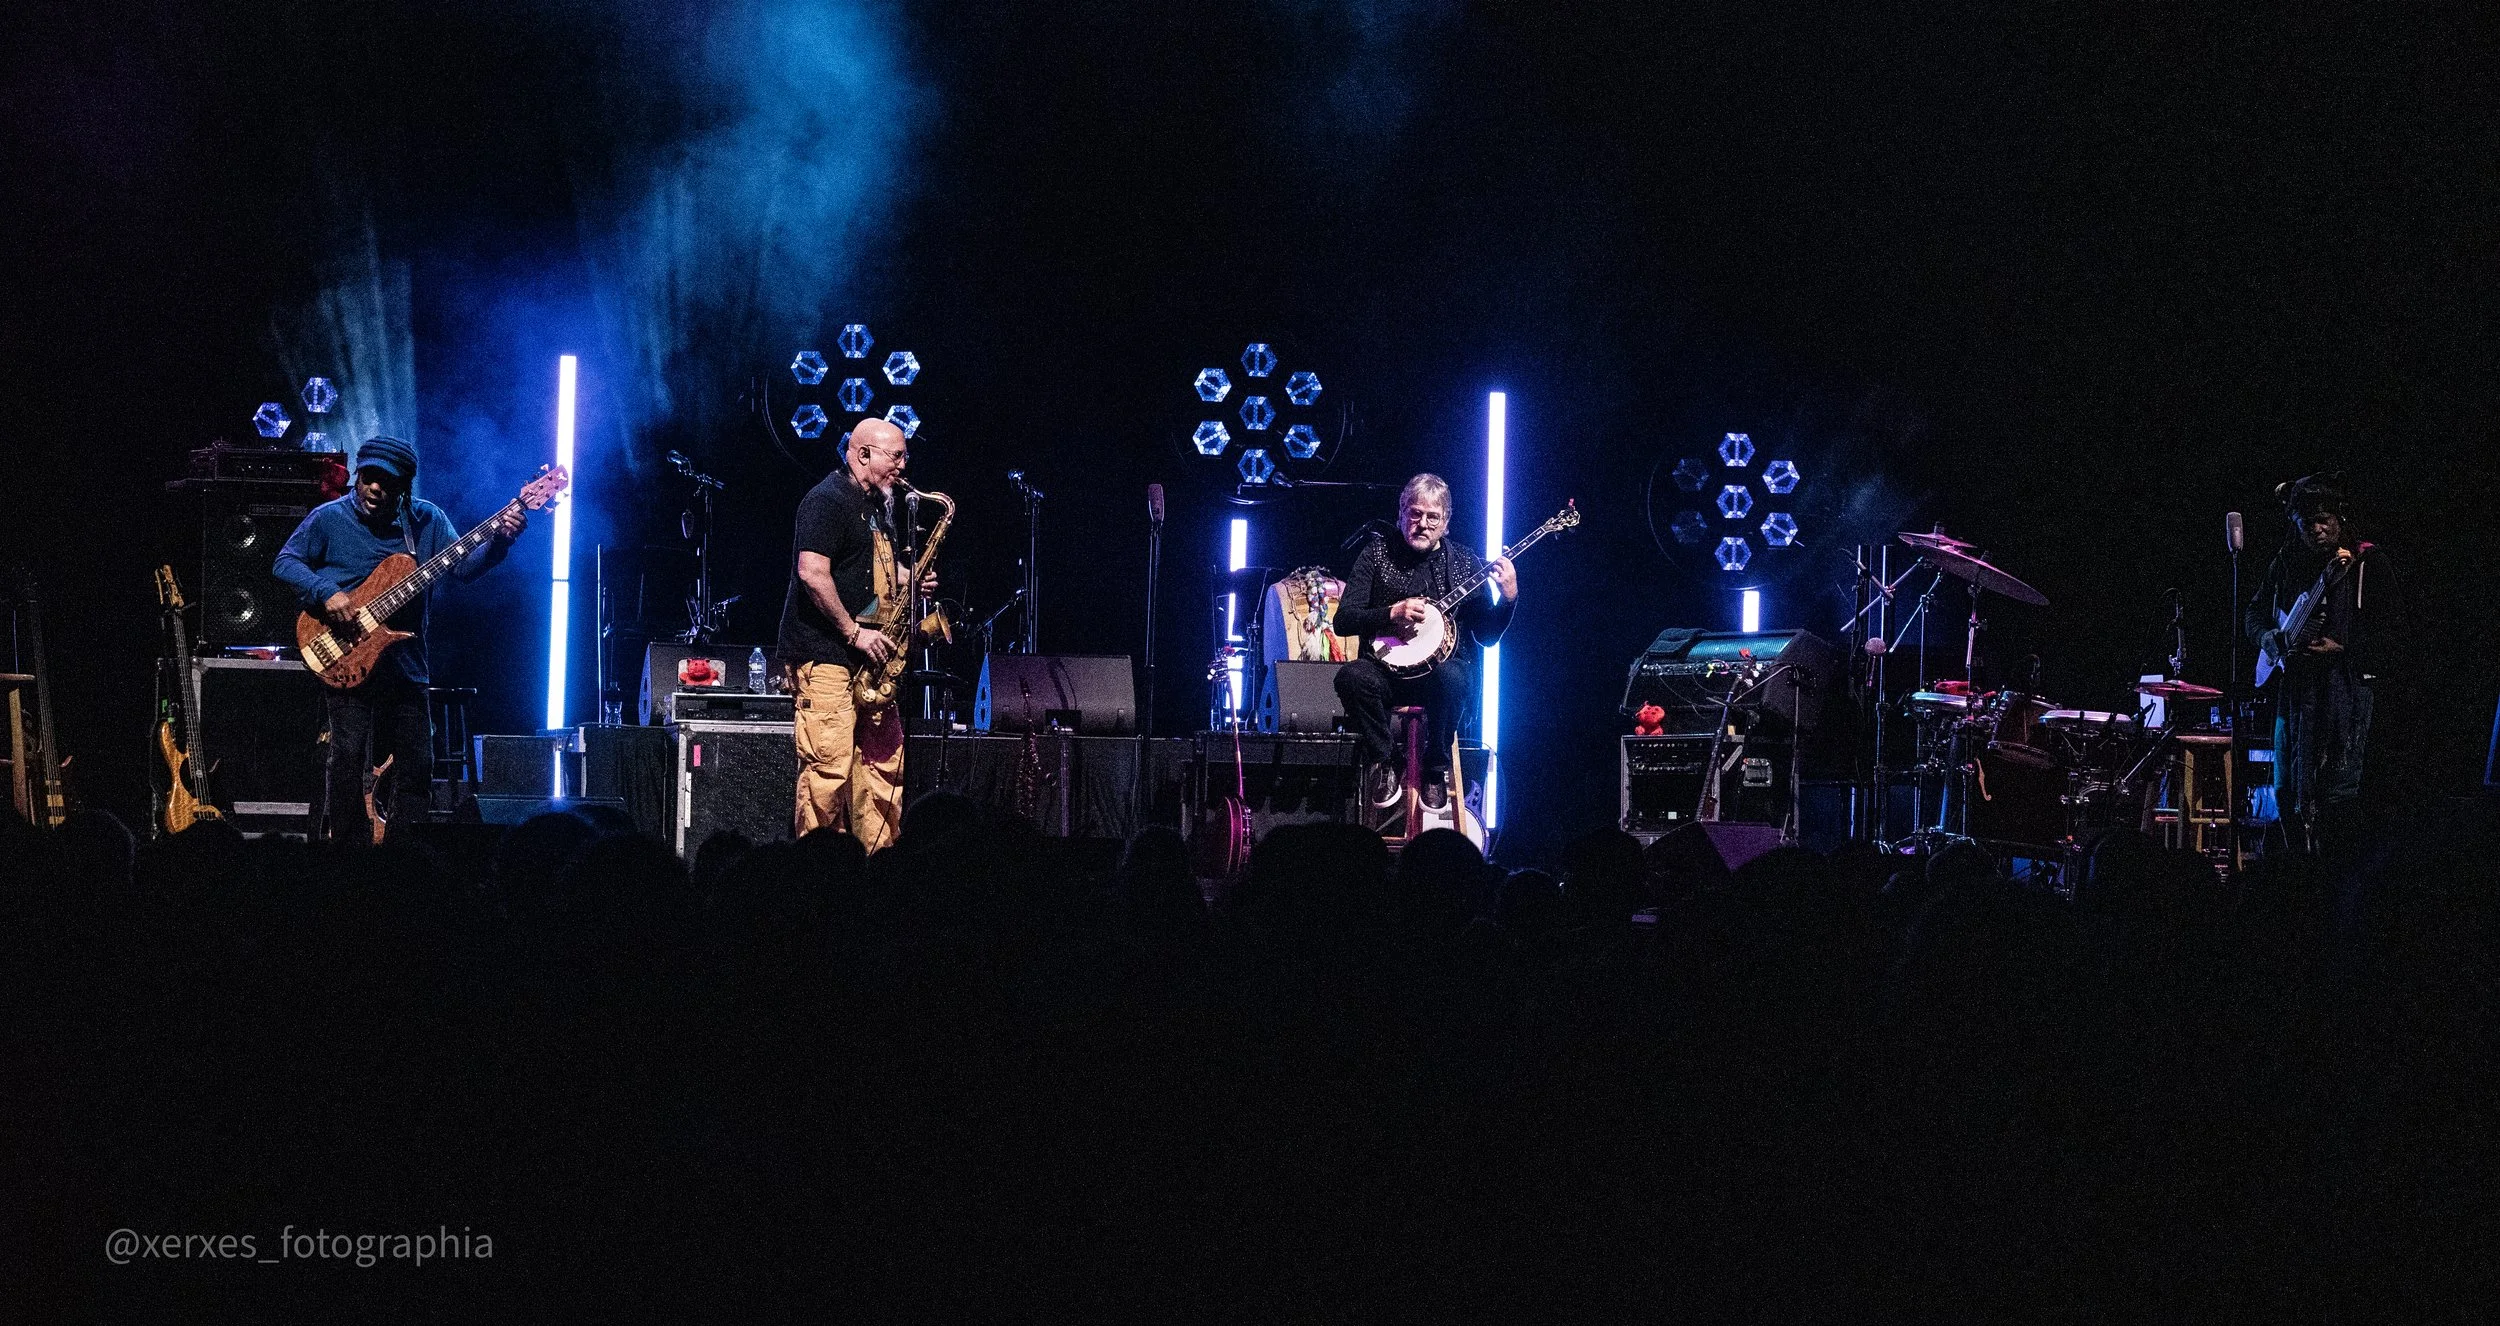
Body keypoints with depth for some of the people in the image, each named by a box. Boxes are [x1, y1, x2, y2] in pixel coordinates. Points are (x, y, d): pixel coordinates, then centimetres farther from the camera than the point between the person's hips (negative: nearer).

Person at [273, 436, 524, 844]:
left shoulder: (427, 520, 4)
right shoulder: (329, 518, -2)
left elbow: (465, 566, -3)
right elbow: (286, 561, 0)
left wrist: (498, 541, -22)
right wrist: (326, 593, -16)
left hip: (406, 668, 4)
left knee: (416, 765, 7)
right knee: (348, 758, -10)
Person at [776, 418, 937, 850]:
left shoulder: (880, 508, 19)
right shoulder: (827, 501, -10)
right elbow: (812, 573, -21)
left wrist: (912, 585, 10)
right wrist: (855, 633, -19)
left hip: (869, 656, 10)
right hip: (826, 654, -10)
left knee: (883, 765, 8)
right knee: (830, 767, -12)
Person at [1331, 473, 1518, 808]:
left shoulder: (1465, 562, 11)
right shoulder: (1377, 552, 8)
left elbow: (1487, 636, 8)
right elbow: (1343, 620, 1)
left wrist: (1508, 599, -10)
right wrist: (1392, 614, -14)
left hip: (1443, 664, 0)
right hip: (1386, 664, 0)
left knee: (1451, 678, -38)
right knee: (1352, 677, -35)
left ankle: (1436, 768, -15)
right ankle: (1381, 762, -11)